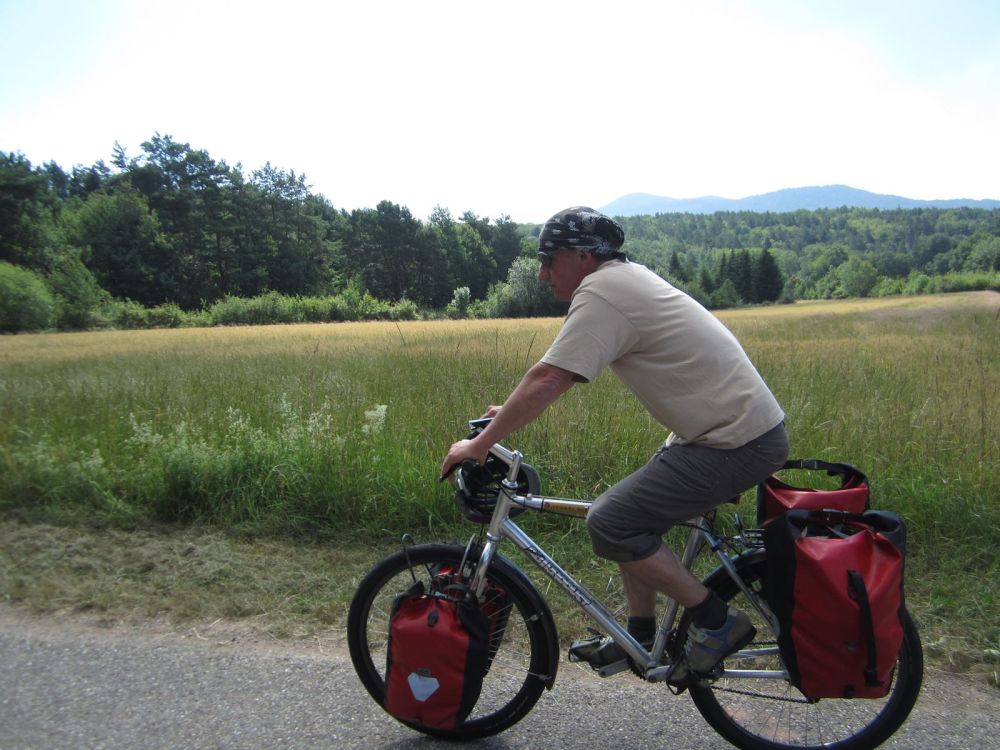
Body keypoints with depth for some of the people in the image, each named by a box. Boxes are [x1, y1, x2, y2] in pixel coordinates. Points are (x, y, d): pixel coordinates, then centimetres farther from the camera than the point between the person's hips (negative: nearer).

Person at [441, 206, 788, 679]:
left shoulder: (601, 293, -17)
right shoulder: (627, 278, 13)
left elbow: (548, 379, -22)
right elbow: (560, 374, 20)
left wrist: (479, 445, -14)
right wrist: (515, 411, 17)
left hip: (736, 443, -10)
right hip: (747, 424, 10)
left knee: (610, 524, -11)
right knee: (633, 512, 16)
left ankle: (717, 622, 3)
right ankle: (640, 637, 28)